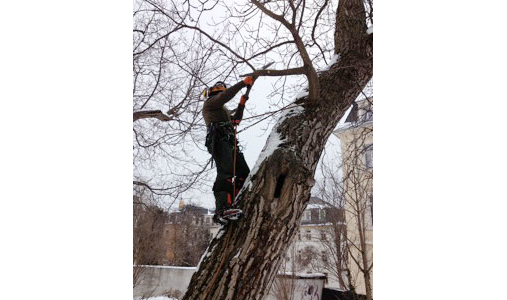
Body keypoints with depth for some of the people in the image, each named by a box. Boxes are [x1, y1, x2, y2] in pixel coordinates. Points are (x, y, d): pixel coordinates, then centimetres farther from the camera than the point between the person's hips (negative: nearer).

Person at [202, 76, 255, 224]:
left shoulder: (222, 109, 39)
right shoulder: (210, 102, 13)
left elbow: (235, 120, 37)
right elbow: (226, 95, -6)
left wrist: (241, 105, 29)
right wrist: (243, 83, -5)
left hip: (229, 142, 9)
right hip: (218, 140, -9)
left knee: (244, 173, -1)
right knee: (226, 173, -27)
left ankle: (231, 205, -8)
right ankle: (221, 210, -39)